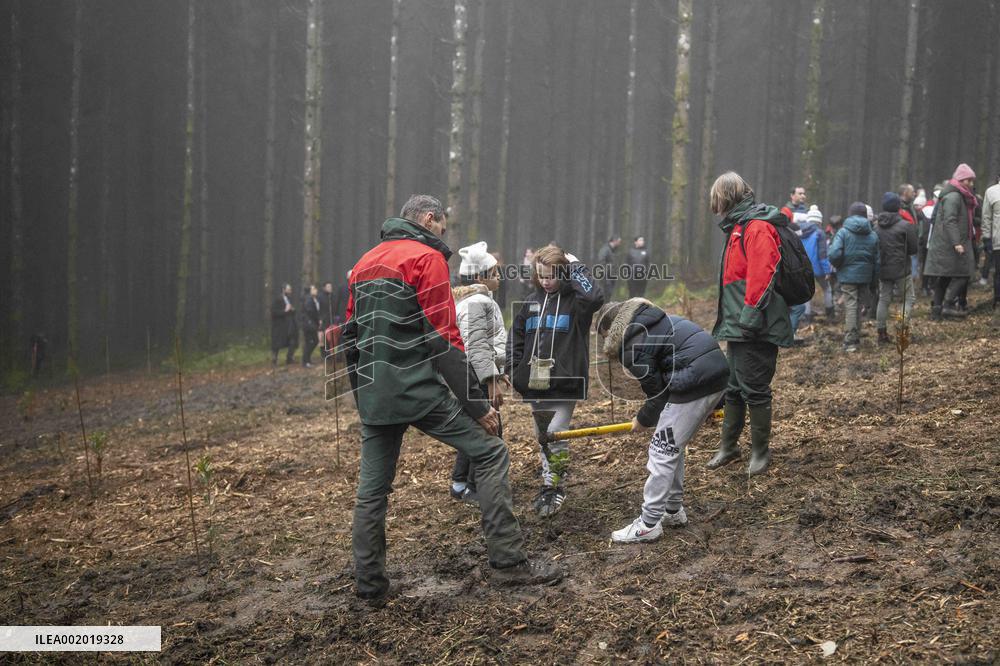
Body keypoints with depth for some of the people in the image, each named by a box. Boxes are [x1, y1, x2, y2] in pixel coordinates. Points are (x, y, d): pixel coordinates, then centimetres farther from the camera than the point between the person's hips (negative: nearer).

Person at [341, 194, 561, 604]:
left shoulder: (365, 263, 17)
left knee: (372, 489, 13)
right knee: (489, 452, 2)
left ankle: (369, 585, 19)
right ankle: (507, 561, 0)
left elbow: (351, 336, 19)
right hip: (419, 390, -7)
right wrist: (477, 404, -10)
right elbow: (445, 340, -12)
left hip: (373, 396, 8)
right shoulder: (427, 256, -5)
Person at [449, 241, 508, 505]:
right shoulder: (476, 302, -16)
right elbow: (477, 347, -22)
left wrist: (497, 374, 24)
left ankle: (460, 484, 26)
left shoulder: (481, 300, 18)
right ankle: (476, 489, 1)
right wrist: (491, 380, -23)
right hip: (477, 375, -11)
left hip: (474, 377, 11)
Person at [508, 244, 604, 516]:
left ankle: (557, 488, 10)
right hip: (535, 384, 5)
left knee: (555, 436, -9)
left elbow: (595, 297, -29)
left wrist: (576, 267, -18)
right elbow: (515, 339, 15)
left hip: (564, 383, -5)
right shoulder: (532, 302, 10)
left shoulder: (574, 300, -5)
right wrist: (516, 373, 5)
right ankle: (548, 486, 27)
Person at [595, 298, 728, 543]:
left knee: (662, 451, -1)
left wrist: (643, 420, 14)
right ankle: (674, 511, 30)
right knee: (673, 446, 21)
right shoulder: (654, 321, 21)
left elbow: (657, 392, -4)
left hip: (695, 382, -10)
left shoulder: (632, 346, -7)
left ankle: (648, 525, 4)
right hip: (718, 373, 10)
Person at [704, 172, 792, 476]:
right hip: (738, 327, 10)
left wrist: (748, 318, -24)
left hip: (755, 330, -10)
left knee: (754, 389, -1)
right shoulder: (740, 227, 17)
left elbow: (761, 277, -23)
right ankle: (728, 446, 27)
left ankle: (760, 451, 11)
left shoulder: (757, 227, -14)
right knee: (733, 388, 16)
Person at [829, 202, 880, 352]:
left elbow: (834, 254, -20)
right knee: (858, 304, 16)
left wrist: (837, 265, 0)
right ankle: (856, 337, 23)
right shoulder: (872, 235, 5)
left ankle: (850, 341, -8)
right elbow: (876, 259, 5)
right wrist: (874, 275, 14)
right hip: (865, 276, 4)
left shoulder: (843, 232, -9)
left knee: (850, 306, -3)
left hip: (848, 274, -4)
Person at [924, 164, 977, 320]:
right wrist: (956, 243, -28)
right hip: (949, 245, -10)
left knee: (944, 277, 10)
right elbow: (950, 221, -23)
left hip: (944, 245, 10)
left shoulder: (960, 196, 19)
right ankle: (948, 305, -11)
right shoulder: (953, 196, -14)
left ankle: (936, 309, 12)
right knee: (961, 274, -9)